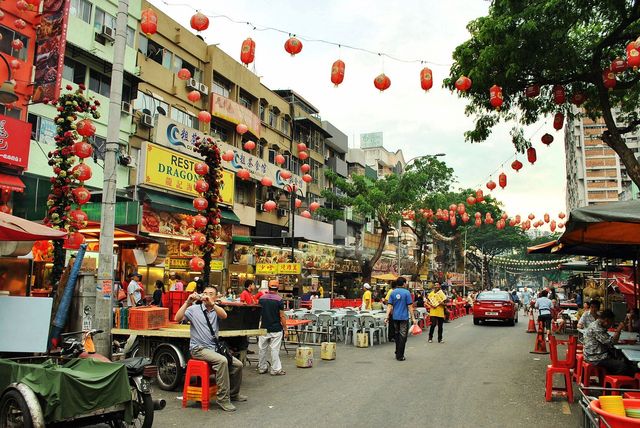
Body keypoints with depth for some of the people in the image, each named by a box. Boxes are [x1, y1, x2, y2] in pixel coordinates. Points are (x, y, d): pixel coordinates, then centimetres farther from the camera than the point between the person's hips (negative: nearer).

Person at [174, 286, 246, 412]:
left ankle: (233, 393, 22)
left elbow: (224, 316, -16)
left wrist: (211, 303, -30)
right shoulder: (194, 309, 0)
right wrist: (187, 302, -23)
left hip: (214, 348, 5)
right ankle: (223, 398, -21)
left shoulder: (216, 310, 9)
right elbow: (177, 318, -15)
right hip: (199, 349, -5)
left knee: (238, 364, -3)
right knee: (222, 361, -30)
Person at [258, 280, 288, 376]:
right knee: (275, 350, 0)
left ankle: (262, 368, 20)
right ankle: (276, 369, 4)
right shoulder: (279, 299, -11)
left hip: (264, 328, 4)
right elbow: (282, 316, -11)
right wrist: (285, 329, -4)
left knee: (262, 349, 12)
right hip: (276, 329, -4)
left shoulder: (261, 298, 2)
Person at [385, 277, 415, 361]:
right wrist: (413, 318, -4)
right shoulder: (406, 292, -8)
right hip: (404, 317, -4)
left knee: (397, 335, 17)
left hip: (395, 317, 4)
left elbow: (389, 305, 0)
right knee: (403, 336, 1)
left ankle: (397, 353, 25)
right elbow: (410, 306, -8)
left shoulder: (393, 293, 3)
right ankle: (400, 356, 1)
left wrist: (387, 317, 0)